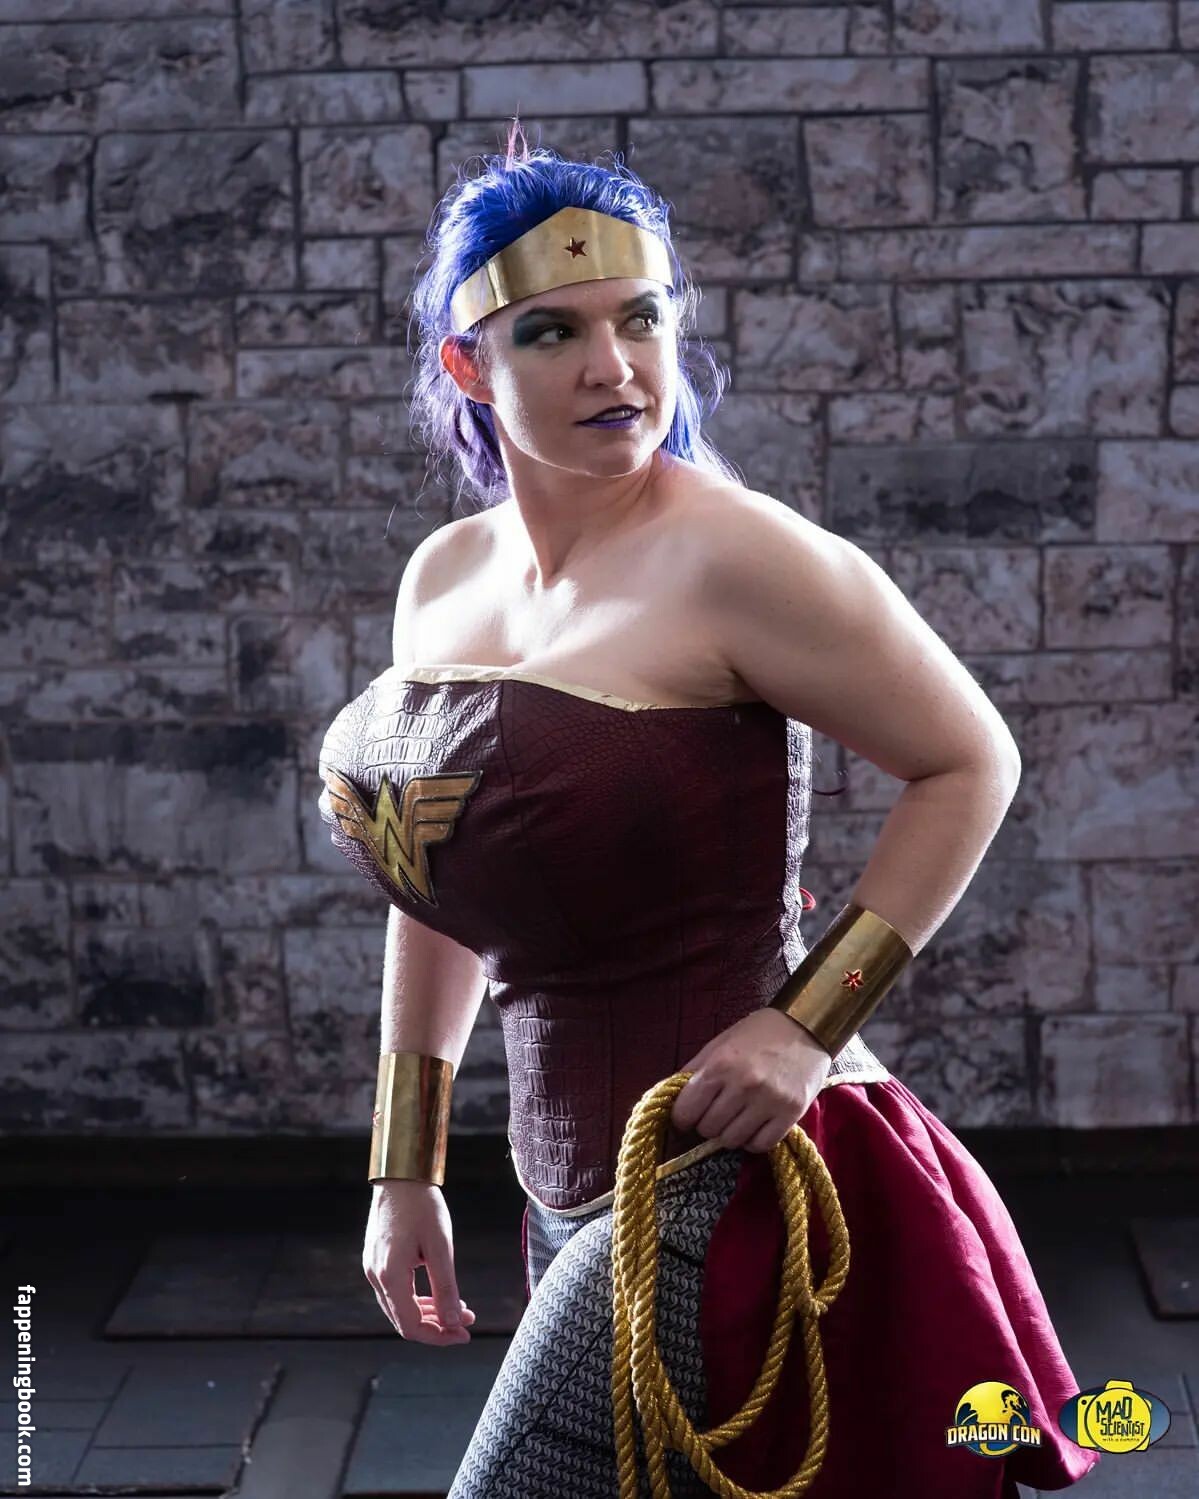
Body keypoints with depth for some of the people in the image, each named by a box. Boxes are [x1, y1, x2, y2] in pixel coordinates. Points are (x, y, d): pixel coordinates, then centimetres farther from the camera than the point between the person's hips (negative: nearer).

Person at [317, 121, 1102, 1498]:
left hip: (718, 1176, -7)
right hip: (574, 1186, 7)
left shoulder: (730, 559, -16)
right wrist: (405, 1173, 14)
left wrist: (807, 1021, -16)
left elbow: (971, 764, -10)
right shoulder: (441, 581, 5)